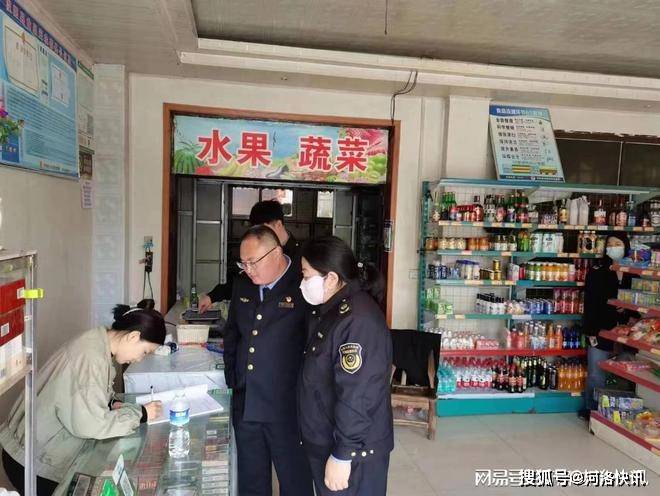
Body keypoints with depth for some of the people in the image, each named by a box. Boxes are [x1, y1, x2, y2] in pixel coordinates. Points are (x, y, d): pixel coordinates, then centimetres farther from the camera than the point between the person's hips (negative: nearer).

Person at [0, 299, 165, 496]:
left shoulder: (97, 341, 0)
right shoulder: (91, 358, -30)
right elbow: (89, 424, -31)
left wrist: (110, 403, -4)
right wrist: (140, 414, -22)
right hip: (33, 461, -8)